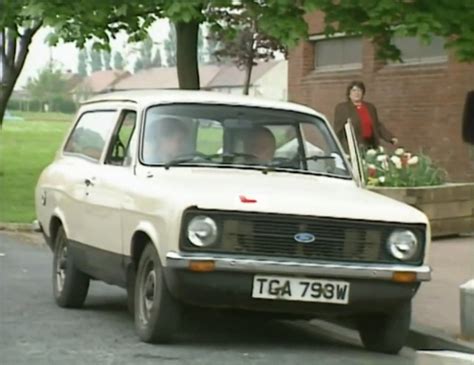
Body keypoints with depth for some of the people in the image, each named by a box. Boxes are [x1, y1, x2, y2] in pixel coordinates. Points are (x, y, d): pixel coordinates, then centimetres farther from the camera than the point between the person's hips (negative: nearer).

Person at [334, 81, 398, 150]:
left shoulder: (370, 107, 17)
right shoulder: (342, 108, 3)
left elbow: (378, 126, 20)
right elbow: (338, 130, 0)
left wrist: (391, 138, 10)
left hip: (371, 147, 4)